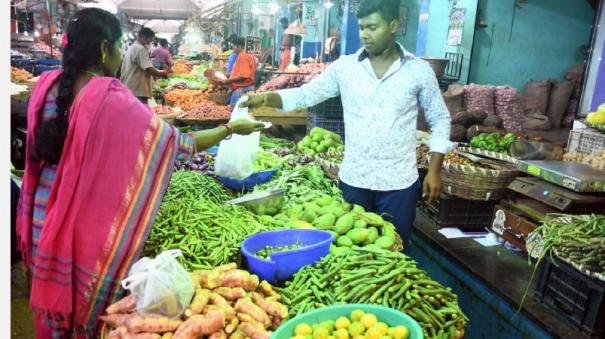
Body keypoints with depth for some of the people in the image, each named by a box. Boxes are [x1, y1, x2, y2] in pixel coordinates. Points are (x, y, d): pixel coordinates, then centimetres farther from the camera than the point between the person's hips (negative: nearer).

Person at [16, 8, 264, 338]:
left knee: (54, 293, 23)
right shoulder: (111, 98, -21)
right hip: (89, 220, -6)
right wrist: (231, 128, -6)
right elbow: (176, 143, -16)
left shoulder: (47, 84, -3)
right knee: (89, 301, 14)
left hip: (45, 214, 6)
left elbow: (40, 149, 11)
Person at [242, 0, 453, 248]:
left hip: (398, 183, -1)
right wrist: (265, 98, -18)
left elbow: (440, 119, 4)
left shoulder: (419, 70, -3)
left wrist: (434, 170, -2)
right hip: (353, 179, 1)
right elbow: (305, 94, -1)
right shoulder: (344, 67, 0)